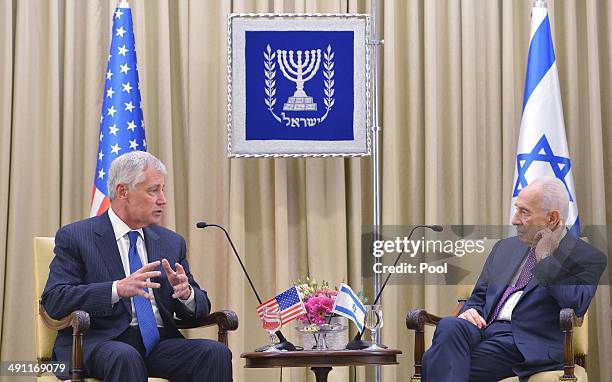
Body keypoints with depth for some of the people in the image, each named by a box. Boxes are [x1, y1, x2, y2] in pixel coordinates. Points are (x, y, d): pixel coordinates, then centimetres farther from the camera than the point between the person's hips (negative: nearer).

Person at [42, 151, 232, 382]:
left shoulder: (172, 243, 18)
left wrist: (186, 292, -8)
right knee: (125, 357, -38)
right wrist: (118, 289, -22)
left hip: (159, 343, 5)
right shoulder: (75, 237, 3)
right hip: (99, 343, -5)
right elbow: (54, 301, -9)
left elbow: (200, 308, 17)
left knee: (216, 352, -24)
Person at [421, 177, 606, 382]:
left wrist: (545, 257, -6)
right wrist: (469, 311, 2)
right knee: (449, 326, -32)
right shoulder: (505, 247, 25)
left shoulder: (588, 258, 5)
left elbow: (575, 306, -12)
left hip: (526, 345, -6)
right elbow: (479, 296, 26)